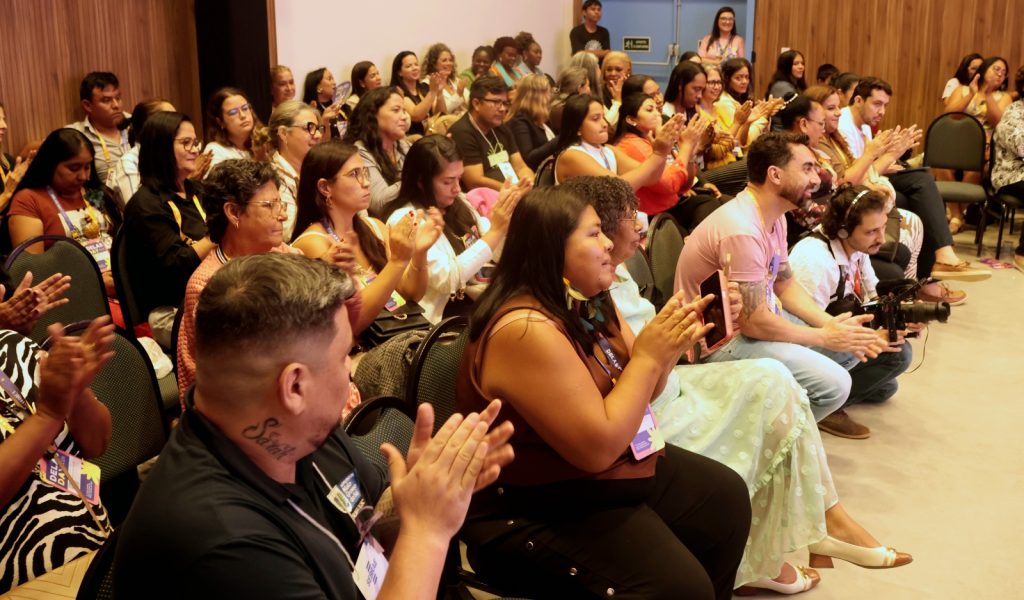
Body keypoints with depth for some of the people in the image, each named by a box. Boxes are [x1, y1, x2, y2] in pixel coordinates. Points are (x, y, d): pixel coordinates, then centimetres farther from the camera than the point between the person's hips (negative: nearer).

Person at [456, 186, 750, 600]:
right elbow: (599, 447, -27)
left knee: (726, 495, 12)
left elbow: (635, 393, 13)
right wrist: (648, 356, -20)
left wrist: (668, 346, -7)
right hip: (538, 509, -9)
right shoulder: (527, 330, -26)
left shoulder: (588, 304, 2)